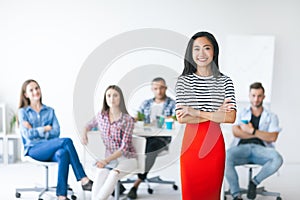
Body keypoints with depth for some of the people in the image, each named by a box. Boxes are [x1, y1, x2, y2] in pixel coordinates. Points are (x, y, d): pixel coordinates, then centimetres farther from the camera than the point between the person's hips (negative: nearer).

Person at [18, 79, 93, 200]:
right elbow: (28, 134, -4)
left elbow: (56, 132, 3)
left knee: (62, 154, -37)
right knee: (66, 141, -31)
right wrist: (46, 128, -1)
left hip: (50, 149, 3)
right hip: (34, 149, -3)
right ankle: (83, 179, -32)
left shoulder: (50, 111, 18)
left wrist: (36, 131, -5)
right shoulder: (23, 112, 10)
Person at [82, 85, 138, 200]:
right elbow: (89, 125, 25)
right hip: (109, 158, 3)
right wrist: (84, 134, 2)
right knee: (100, 172, -32)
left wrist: (106, 160, -27)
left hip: (126, 158, -3)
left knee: (114, 173, -36)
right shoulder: (101, 116, 2)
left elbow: (124, 148, -15)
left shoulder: (128, 120, -11)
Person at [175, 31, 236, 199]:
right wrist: (216, 114, -13)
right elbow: (181, 118, -9)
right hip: (191, 143, 0)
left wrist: (195, 112, -15)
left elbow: (231, 117, -10)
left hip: (214, 143, 0)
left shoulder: (225, 81, 0)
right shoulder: (183, 80, 0)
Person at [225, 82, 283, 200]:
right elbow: (236, 132, 4)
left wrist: (252, 131, -2)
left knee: (277, 159, -35)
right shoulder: (241, 114, 23)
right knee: (226, 157, -35)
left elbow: (272, 138, 3)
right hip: (242, 147, 0)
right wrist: (260, 134, 3)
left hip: (261, 149, 0)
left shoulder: (271, 117, 20)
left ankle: (255, 182, -10)